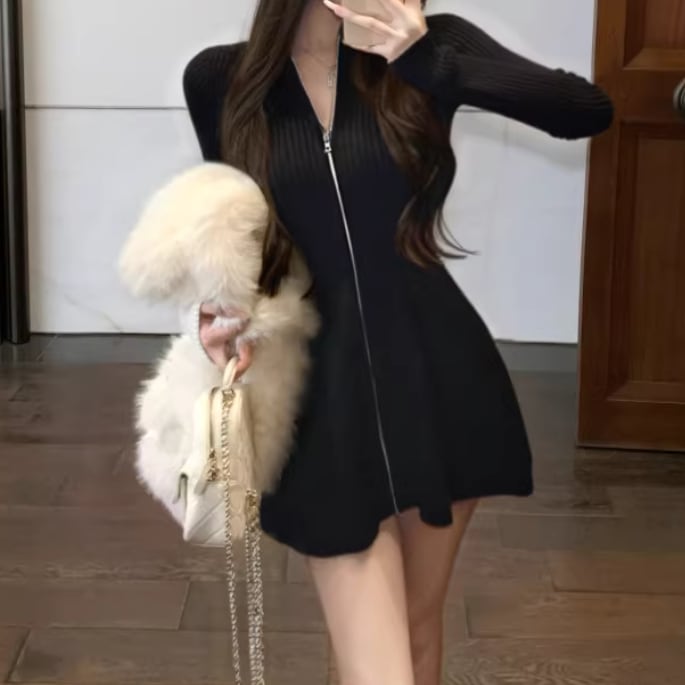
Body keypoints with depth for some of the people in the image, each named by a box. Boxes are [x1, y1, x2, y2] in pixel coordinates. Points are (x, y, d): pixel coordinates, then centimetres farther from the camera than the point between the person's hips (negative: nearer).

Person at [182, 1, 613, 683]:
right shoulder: (220, 79, -1)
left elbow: (589, 111, -16)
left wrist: (428, 61, -24)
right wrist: (220, 305, -5)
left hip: (440, 374, 2)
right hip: (327, 388, -1)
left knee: (419, 628, 19)